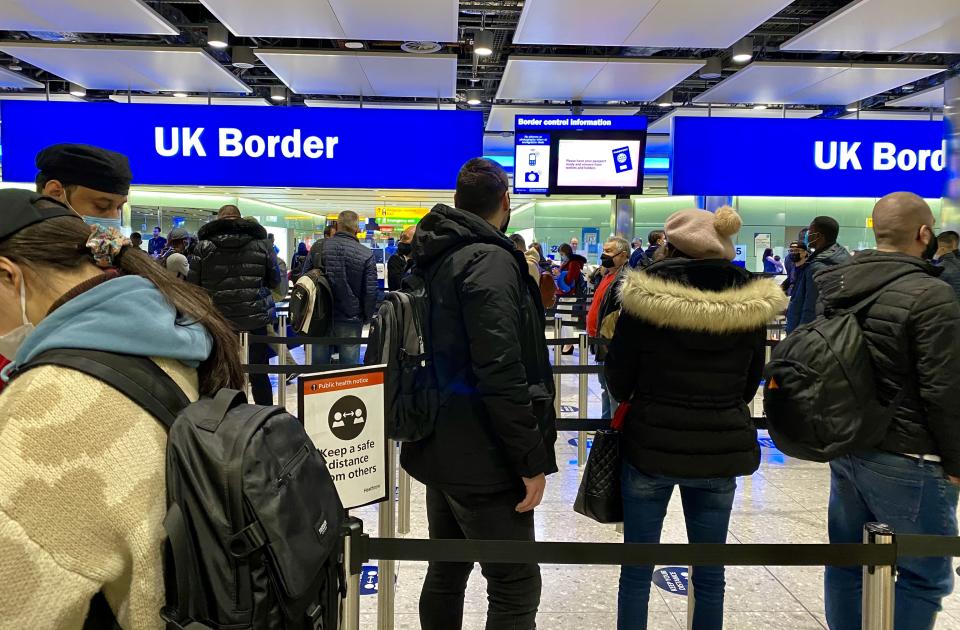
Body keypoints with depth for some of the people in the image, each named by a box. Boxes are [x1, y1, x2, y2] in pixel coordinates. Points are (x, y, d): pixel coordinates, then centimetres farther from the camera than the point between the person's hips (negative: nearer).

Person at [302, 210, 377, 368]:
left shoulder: (318, 247, 1)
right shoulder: (366, 254, -8)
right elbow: (371, 292, -8)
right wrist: (365, 317, 7)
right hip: (350, 320, -2)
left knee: (318, 365, 10)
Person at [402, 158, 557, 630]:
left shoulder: (437, 258, 11)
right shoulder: (491, 261, -17)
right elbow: (501, 373, -25)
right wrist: (533, 458, -19)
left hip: (440, 448, 9)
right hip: (483, 459, -9)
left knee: (447, 572, 20)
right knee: (516, 590, 1)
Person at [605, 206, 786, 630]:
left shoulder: (646, 294, -12)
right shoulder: (751, 302, -3)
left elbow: (618, 378, -4)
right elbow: (750, 383, 8)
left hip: (651, 443, -2)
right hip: (721, 448, 3)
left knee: (637, 565, 12)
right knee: (710, 569, 16)